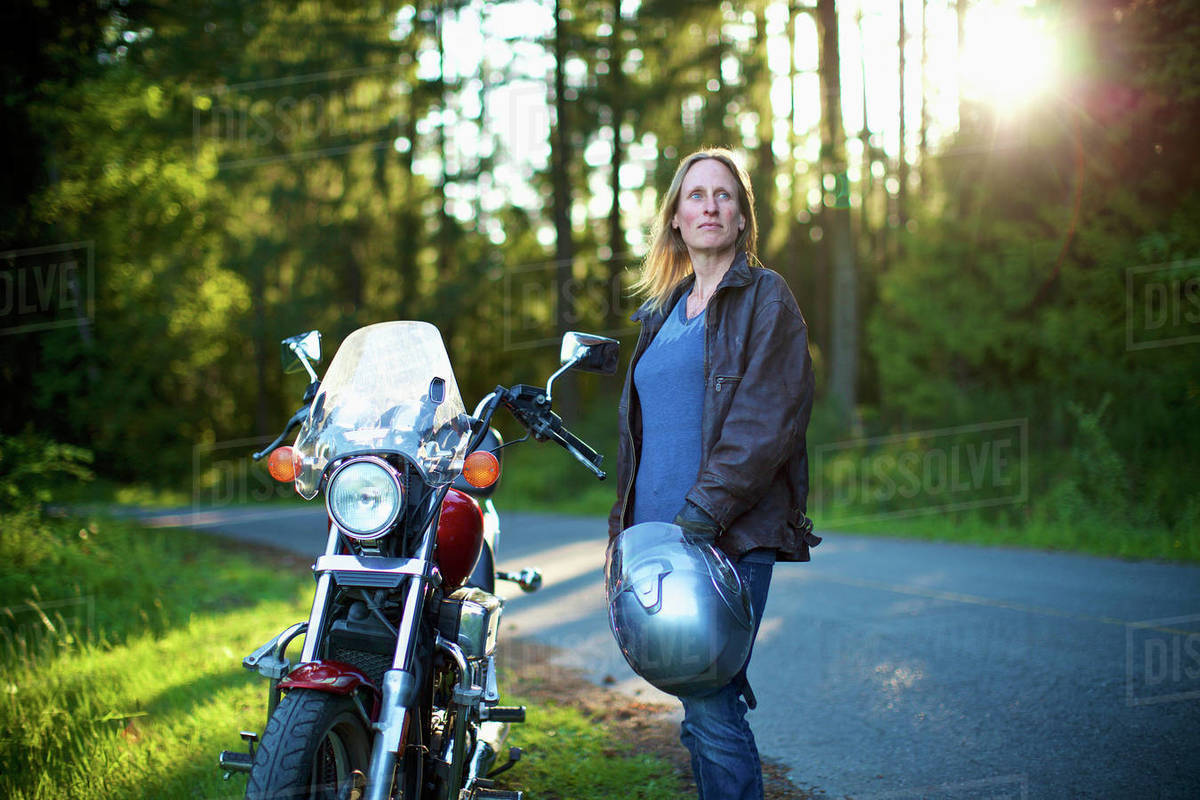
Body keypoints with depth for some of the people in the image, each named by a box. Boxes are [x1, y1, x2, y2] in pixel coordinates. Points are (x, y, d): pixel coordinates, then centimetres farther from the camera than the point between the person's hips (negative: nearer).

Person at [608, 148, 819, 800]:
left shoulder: (765, 299, 0)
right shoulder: (663, 310, 20)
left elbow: (766, 422, -11)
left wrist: (702, 513, -19)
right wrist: (626, 518, 14)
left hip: (733, 535, -6)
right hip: (659, 534, 6)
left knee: (710, 703, -13)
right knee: (700, 709, 8)